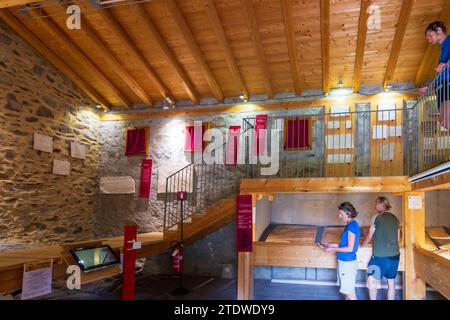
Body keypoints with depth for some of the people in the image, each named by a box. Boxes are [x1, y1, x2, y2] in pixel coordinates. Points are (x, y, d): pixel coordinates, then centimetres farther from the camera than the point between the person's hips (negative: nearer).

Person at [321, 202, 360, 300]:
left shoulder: (352, 226, -20)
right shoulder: (351, 224, 9)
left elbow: (350, 248, -21)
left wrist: (333, 249, -14)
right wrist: (331, 245, 10)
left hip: (347, 263, -9)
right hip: (345, 261, 9)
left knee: (350, 292, 2)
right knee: (348, 290, 18)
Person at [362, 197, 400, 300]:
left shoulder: (377, 217, -7)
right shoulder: (395, 218, 9)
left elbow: (369, 236, 1)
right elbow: (398, 238, 17)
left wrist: (362, 245, 17)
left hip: (381, 256, -6)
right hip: (395, 255, 6)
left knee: (371, 280, 4)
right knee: (391, 282, 12)